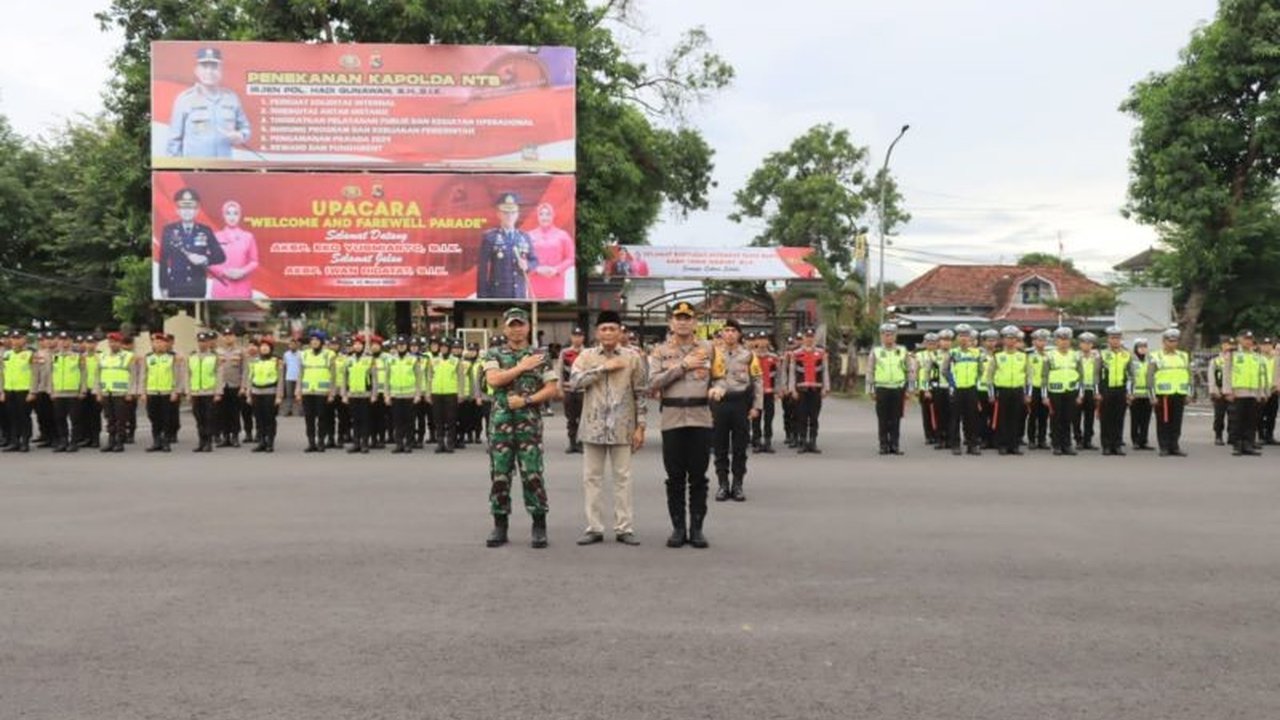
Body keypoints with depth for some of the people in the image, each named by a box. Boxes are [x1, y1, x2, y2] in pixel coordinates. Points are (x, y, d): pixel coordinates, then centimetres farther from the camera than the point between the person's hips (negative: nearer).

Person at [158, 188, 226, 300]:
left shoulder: (206, 231, 4)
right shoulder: (168, 230, 1)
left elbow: (221, 257, 2)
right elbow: (163, 261, 1)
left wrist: (204, 259, -19)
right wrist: (164, 287, -4)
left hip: (197, 288, 1)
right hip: (176, 287, -1)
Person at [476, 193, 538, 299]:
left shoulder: (524, 237, 10)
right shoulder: (489, 237, -3)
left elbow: (535, 261, 16)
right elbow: (482, 269, -6)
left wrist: (527, 265, -9)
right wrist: (482, 297, -10)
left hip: (519, 294, 5)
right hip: (497, 294, -5)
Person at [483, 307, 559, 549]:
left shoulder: (539, 357, 7)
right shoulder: (495, 355, 8)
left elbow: (552, 389, 1)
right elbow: (493, 380, -10)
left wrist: (526, 400, -10)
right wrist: (522, 367, -8)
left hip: (530, 422, -1)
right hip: (501, 421, 1)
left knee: (532, 474, -4)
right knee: (499, 474, 3)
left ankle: (539, 526, 4)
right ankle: (500, 526, 12)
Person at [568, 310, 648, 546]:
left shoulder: (632, 357, 2)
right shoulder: (586, 356, 3)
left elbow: (641, 394, 3)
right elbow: (574, 382, -13)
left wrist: (640, 426, -2)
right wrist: (604, 367, -14)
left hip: (622, 427, -1)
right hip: (594, 426, 1)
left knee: (623, 477, 3)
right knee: (591, 477, 5)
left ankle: (624, 528, 9)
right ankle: (594, 528, 13)